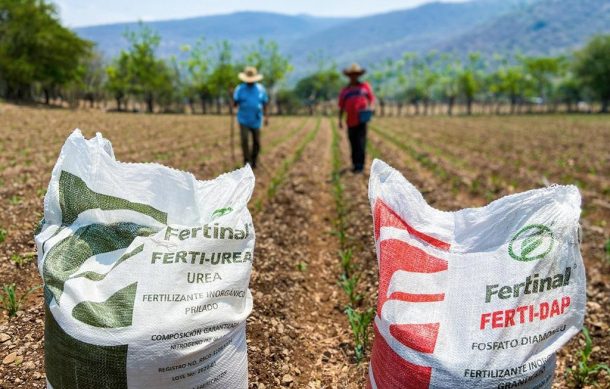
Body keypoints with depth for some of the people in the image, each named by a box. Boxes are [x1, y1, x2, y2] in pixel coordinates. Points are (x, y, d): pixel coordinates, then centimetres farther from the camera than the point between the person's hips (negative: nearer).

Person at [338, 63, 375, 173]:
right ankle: (355, 164, 13)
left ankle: (360, 165, -7)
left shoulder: (365, 86, 13)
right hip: (351, 122, 2)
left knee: (361, 143, -8)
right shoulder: (344, 90, 15)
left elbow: (372, 98, 10)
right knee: (353, 144, 4)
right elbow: (341, 106, 14)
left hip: (362, 120, -2)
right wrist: (340, 120, 4)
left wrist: (370, 107, -11)